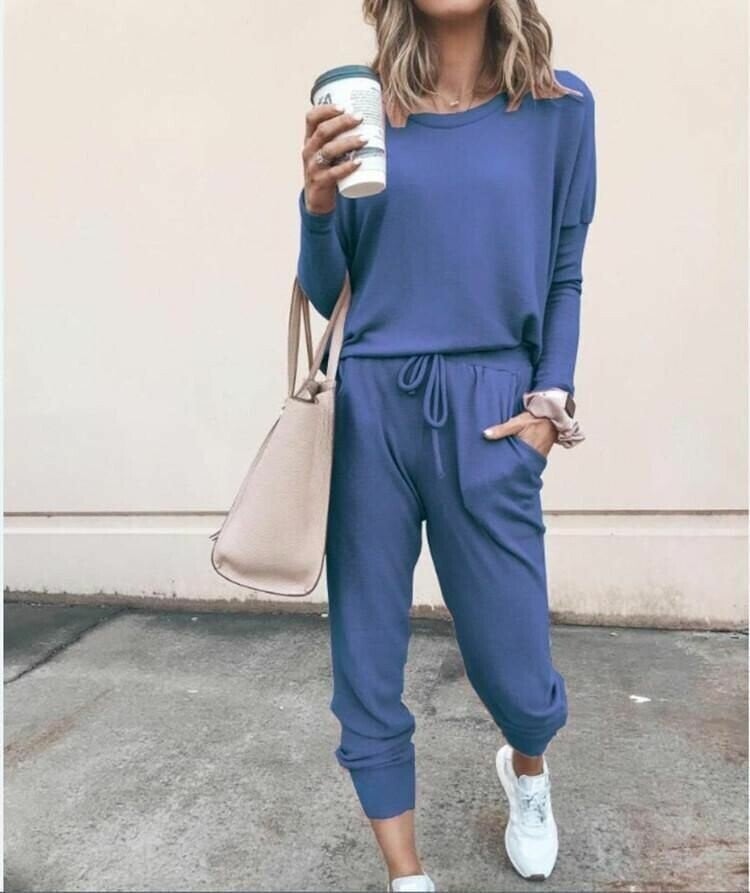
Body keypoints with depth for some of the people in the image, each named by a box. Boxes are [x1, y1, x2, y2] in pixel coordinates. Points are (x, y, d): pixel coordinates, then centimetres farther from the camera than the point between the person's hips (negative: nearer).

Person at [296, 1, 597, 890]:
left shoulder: (559, 108, 6)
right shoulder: (360, 111, 6)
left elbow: (564, 277, 10)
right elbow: (324, 294, 6)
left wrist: (550, 402, 0)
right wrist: (319, 199, -11)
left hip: (488, 411, 0)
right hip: (368, 409, 1)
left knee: (513, 671, 6)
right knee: (366, 668, 6)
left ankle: (526, 769, 46)